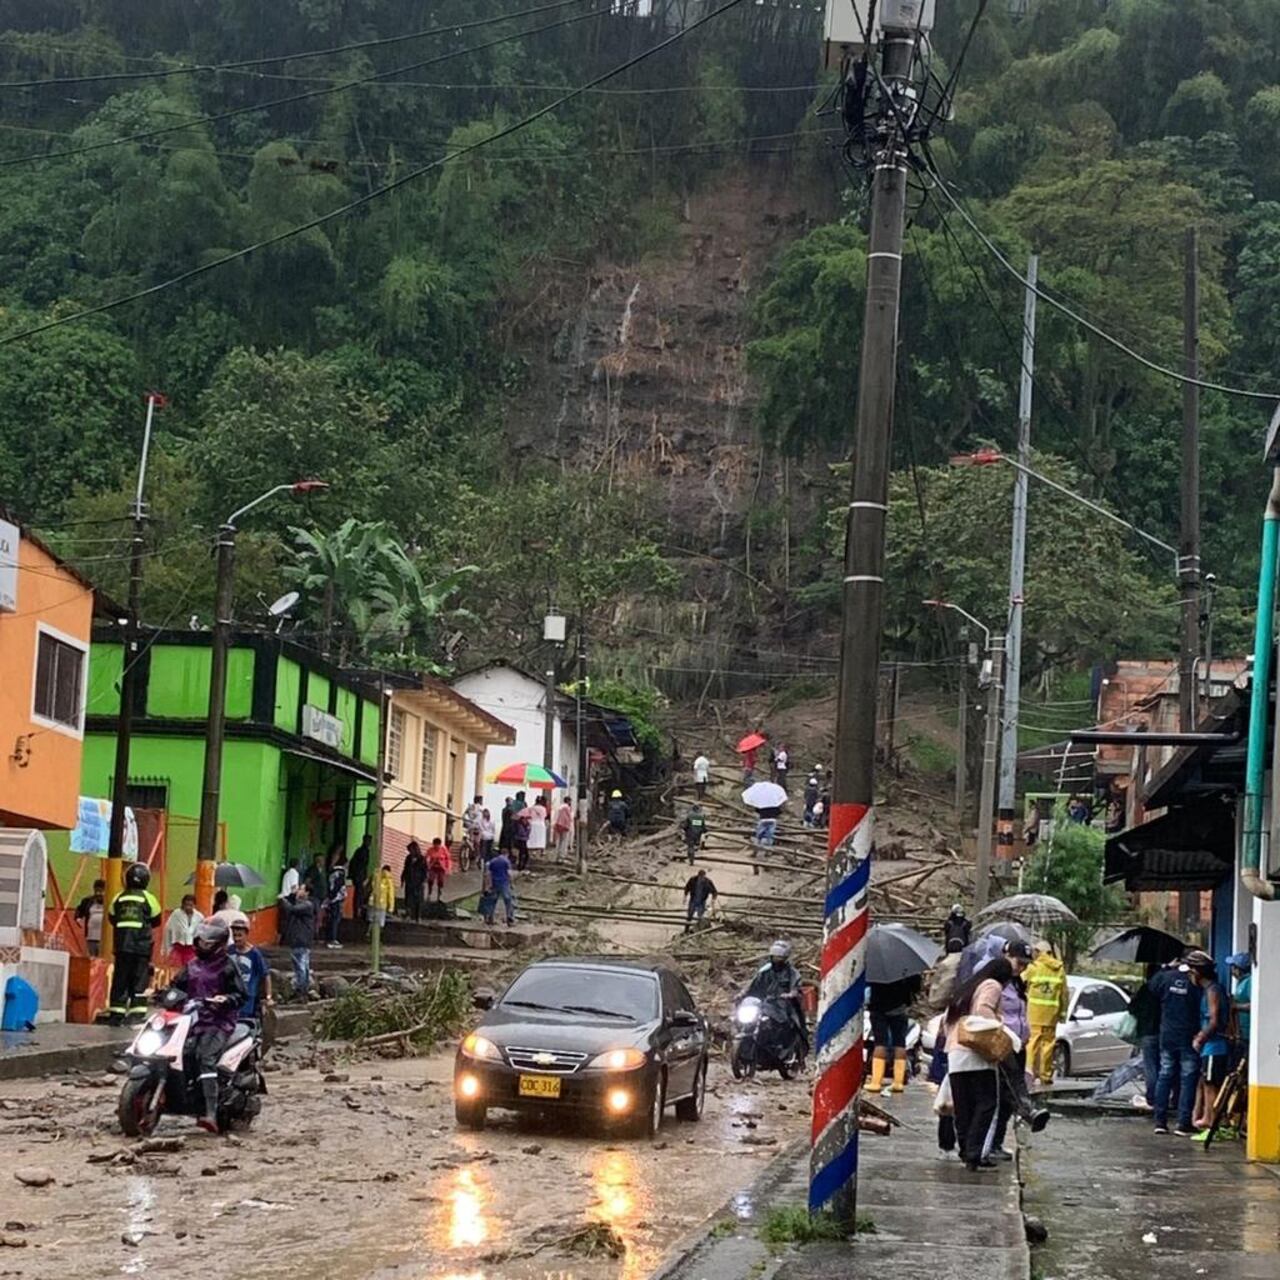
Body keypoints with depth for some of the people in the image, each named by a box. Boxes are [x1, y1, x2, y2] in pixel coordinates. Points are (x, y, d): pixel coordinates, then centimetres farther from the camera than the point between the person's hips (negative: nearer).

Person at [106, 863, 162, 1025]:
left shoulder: (119, 898, 4)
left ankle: (116, 1013, 9)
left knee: (119, 980, 8)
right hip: (142, 945, -3)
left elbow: (112, 918, 14)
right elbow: (156, 920, 6)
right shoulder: (148, 898, -3)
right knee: (139, 981, 0)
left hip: (121, 945, 3)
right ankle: (137, 1013, -5)